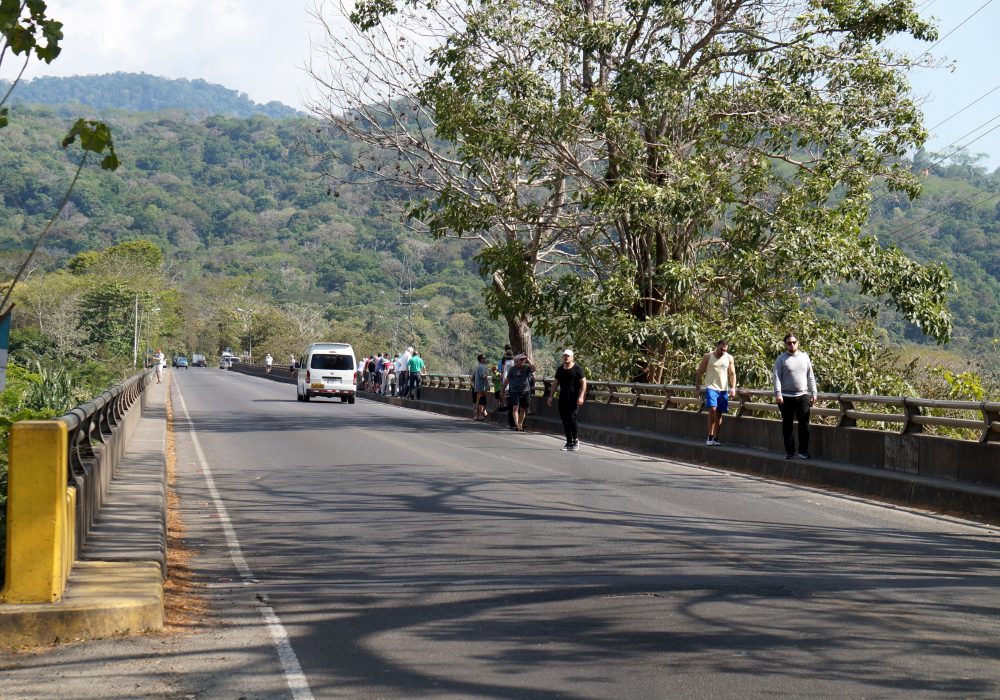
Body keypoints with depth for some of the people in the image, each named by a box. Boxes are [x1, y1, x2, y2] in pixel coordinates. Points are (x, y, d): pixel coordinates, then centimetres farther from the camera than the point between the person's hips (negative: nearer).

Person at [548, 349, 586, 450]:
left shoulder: (577, 368, -4)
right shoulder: (560, 369, 12)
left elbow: (583, 382, -5)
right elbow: (556, 383, 20)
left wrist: (581, 396, -15)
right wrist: (551, 396, 14)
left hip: (574, 398, -5)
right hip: (563, 398, 5)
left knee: (572, 417, -14)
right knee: (565, 420, 3)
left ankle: (575, 439, 3)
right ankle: (569, 443, 9)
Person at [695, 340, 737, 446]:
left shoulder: (729, 358, 7)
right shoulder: (708, 357, 0)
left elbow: (732, 374, 9)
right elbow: (700, 372, 3)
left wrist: (733, 388, -3)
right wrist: (698, 388, 0)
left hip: (724, 389, 3)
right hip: (711, 387, -3)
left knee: (719, 413, 6)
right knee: (712, 409, -20)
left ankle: (716, 438, 12)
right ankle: (710, 437, -15)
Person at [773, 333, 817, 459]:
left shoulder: (804, 357, 9)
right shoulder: (781, 359, 0)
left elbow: (810, 377, 12)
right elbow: (777, 377, -7)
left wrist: (813, 393, 8)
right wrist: (778, 393, -18)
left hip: (803, 396, 2)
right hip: (786, 397, -2)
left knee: (804, 424, -1)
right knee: (787, 425, 5)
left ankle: (803, 451, 7)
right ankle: (789, 451, 12)